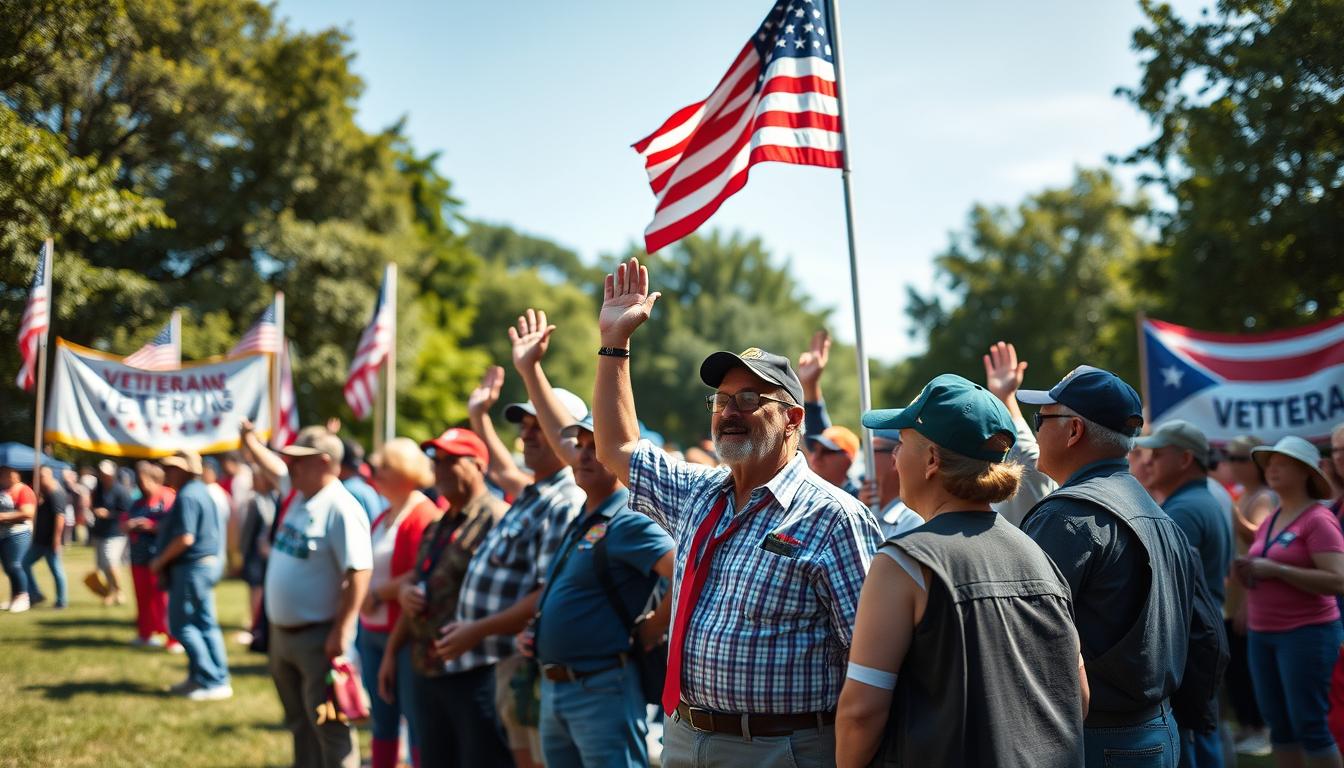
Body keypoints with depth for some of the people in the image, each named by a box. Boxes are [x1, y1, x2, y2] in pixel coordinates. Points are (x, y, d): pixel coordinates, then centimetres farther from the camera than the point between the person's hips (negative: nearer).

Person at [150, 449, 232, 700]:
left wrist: (160, 561, -13)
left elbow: (185, 538, -25)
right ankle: (208, 677, 18)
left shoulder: (187, 497, -18)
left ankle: (212, 682, -5)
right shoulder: (202, 492, 14)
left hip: (191, 567, -10)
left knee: (181, 625, -3)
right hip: (208, 563, 10)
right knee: (205, 623, 13)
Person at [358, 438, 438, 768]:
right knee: (382, 720, 15)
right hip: (374, 631, 9)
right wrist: (363, 597, 5)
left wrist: (378, 595, -14)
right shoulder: (383, 518, 16)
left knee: (416, 720, -2)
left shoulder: (423, 516, -14)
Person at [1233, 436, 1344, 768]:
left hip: (1306, 632, -8)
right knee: (1279, 726, 11)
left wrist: (1274, 569, -21)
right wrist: (1247, 570, 2)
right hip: (1262, 634, 8)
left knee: (1309, 726, -4)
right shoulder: (1271, 519, 13)